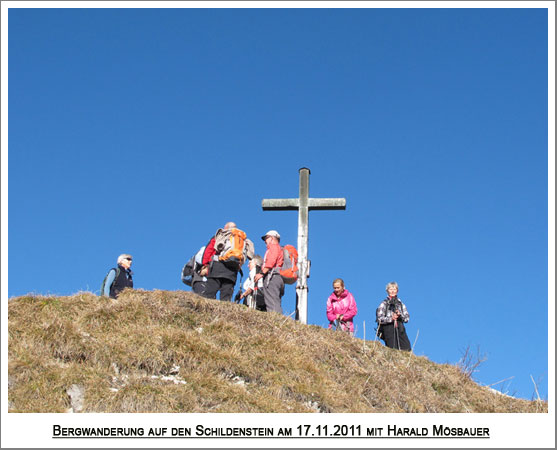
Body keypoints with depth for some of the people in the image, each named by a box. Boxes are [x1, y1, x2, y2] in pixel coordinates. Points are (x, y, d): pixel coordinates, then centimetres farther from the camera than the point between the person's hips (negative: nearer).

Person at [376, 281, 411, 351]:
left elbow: (407, 318, 13)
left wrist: (400, 315, -7)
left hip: (400, 329, 3)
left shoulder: (400, 304, 17)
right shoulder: (384, 303, 6)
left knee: (407, 349, -15)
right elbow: (379, 319, -2)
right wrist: (391, 318, -16)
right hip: (389, 330, -3)